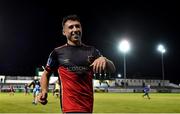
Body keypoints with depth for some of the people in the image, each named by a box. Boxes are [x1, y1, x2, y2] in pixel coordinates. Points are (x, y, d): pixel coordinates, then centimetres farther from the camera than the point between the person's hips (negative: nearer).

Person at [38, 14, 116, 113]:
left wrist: (104, 60, -19)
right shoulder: (58, 52, -1)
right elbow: (46, 74, 10)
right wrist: (44, 91, -9)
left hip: (88, 105, 4)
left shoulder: (91, 50, 7)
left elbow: (112, 69, 3)